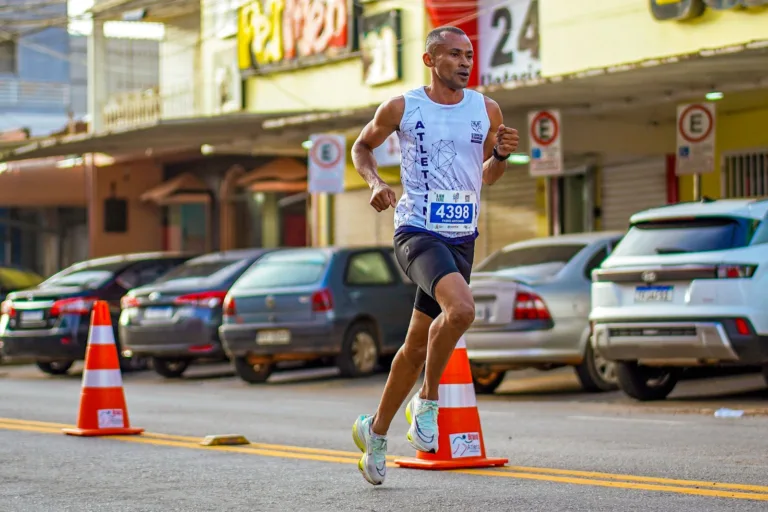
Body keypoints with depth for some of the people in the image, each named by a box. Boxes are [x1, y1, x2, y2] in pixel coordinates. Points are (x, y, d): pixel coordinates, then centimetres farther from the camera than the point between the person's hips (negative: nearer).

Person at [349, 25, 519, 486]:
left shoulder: (487, 111, 6)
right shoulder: (402, 108, -3)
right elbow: (362, 146, 14)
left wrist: (502, 154, -4)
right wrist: (375, 182, -5)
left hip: (463, 238, 5)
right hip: (418, 232, -5)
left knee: (418, 345, 11)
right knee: (461, 309, -31)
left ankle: (376, 430, 30)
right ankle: (428, 402, -9)